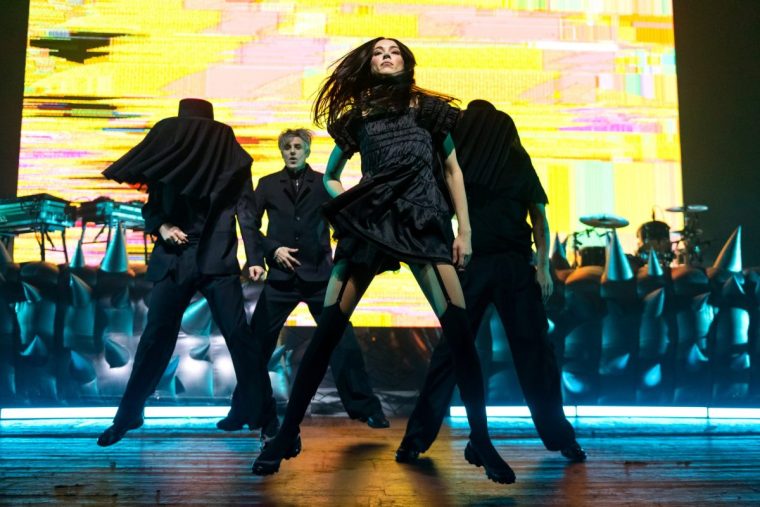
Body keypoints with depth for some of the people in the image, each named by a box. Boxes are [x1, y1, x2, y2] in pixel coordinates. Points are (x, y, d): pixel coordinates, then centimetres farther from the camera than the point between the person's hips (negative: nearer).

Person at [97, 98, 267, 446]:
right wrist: (162, 227, -10)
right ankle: (128, 414, 15)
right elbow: (151, 206, 12)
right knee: (155, 335, 3)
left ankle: (259, 410, 7)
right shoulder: (167, 159, 10)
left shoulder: (232, 159, 3)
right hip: (174, 259, 2)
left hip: (218, 258, -2)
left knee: (237, 333, -5)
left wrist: (253, 258, -10)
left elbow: (246, 210, -1)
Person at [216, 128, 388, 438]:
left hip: (319, 275, -1)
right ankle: (246, 412, 16)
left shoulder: (323, 183, 6)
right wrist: (272, 250, -6)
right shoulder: (268, 184, 8)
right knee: (257, 343, 1)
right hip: (281, 277, 1)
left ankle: (366, 408, 13)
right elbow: (251, 225, 8)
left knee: (343, 341, 0)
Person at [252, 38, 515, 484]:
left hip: (425, 223, -1)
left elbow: (452, 170, 13)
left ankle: (481, 440, 0)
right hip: (369, 224, 1)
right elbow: (329, 175, 27)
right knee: (328, 329, -5)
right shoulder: (355, 117, 16)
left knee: (459, 330, -13)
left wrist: (464, 230, 5)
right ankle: (288, 434, 7)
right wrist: (348, 205, 7)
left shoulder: (429, 108, 14)